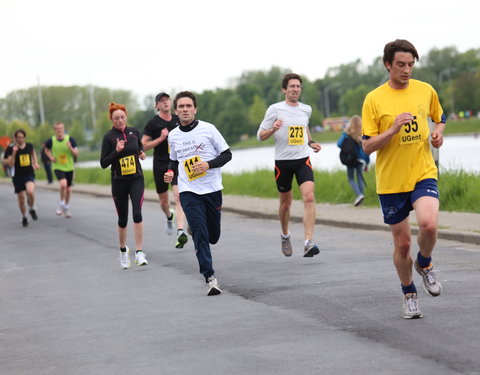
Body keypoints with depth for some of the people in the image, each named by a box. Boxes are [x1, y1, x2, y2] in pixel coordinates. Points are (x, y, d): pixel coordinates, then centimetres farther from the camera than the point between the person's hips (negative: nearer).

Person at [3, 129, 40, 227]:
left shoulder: (29, 146, 1)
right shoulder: (11, 148, -9)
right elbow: (10, 164, -15)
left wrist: (35, 162, 14)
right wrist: (13, 153, -26)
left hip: (29, 175, 1)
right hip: (17, 176, -1)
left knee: (30, 192, -27)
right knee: (21, 198, 5)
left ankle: (32, 209, 2)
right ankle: (24, 217, 28)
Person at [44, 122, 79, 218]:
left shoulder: (70, 139, -8)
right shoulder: (51, 141, -6)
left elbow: (76, 154, -6)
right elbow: (47, 150, 16)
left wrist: (70, 148, -24)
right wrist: (51, 157, -2)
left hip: (69, 167, 2)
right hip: (58, 167, -2)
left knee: (68, 188, 11)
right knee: (63, 184, -26)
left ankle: (66, 208, 34)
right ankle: (61, 204, -3)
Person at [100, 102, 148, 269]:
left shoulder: (134, 132, 3)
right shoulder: (109, 137, -7)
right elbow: (103, 163, -9)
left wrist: (142, 153, 5)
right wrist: (116, 151, -22)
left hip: (136, 179, 1)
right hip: (119, 182, -1)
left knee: (137, 213, -16)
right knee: (123, 219, 8)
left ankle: (139, 252, -15)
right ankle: (123, 249, 32)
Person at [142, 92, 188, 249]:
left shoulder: (178, 120, 8)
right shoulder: (153, 123, -2)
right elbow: (143, 146, -5)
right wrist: (161, 138, -14)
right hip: (160, 165, -1)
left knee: (179, 197, -18)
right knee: (163, 201, 12)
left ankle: (180, 232, -27)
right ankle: (169, 217, 47)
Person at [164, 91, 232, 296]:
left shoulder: (208, 129, -3)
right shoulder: (173, 136, 7)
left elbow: (227, 154, 0)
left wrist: (208, 164, -16)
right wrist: (170, 173, 2)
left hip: (212, 189, 0)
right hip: (188, 192, 0)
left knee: (213, 236, 9)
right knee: (200, 234, -14)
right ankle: (210, 277, -14)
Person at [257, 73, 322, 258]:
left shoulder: (306, 109, 9)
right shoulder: (275, 109, -3)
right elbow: (260, 135, 0)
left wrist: (311, 142, 13)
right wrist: (273, 129, -20)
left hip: (303, 160, 2)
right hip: (283, 161, -2)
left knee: (309, 197, -18)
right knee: (285, 202, 10)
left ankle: (309, 243, -24)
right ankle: (285, 236, 38)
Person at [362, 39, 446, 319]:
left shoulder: (426, 90, 3)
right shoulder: (374, 99, -5)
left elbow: (440, 118, 22)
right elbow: (367, 146, -7)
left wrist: (439, 133, 0)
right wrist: (393, 130, -22)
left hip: (423, 173, 1)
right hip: (391, 180, -1)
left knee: (429, 224, -26)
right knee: (402, 243, 6)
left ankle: (425, 264, 7)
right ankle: (409, 294, 30)